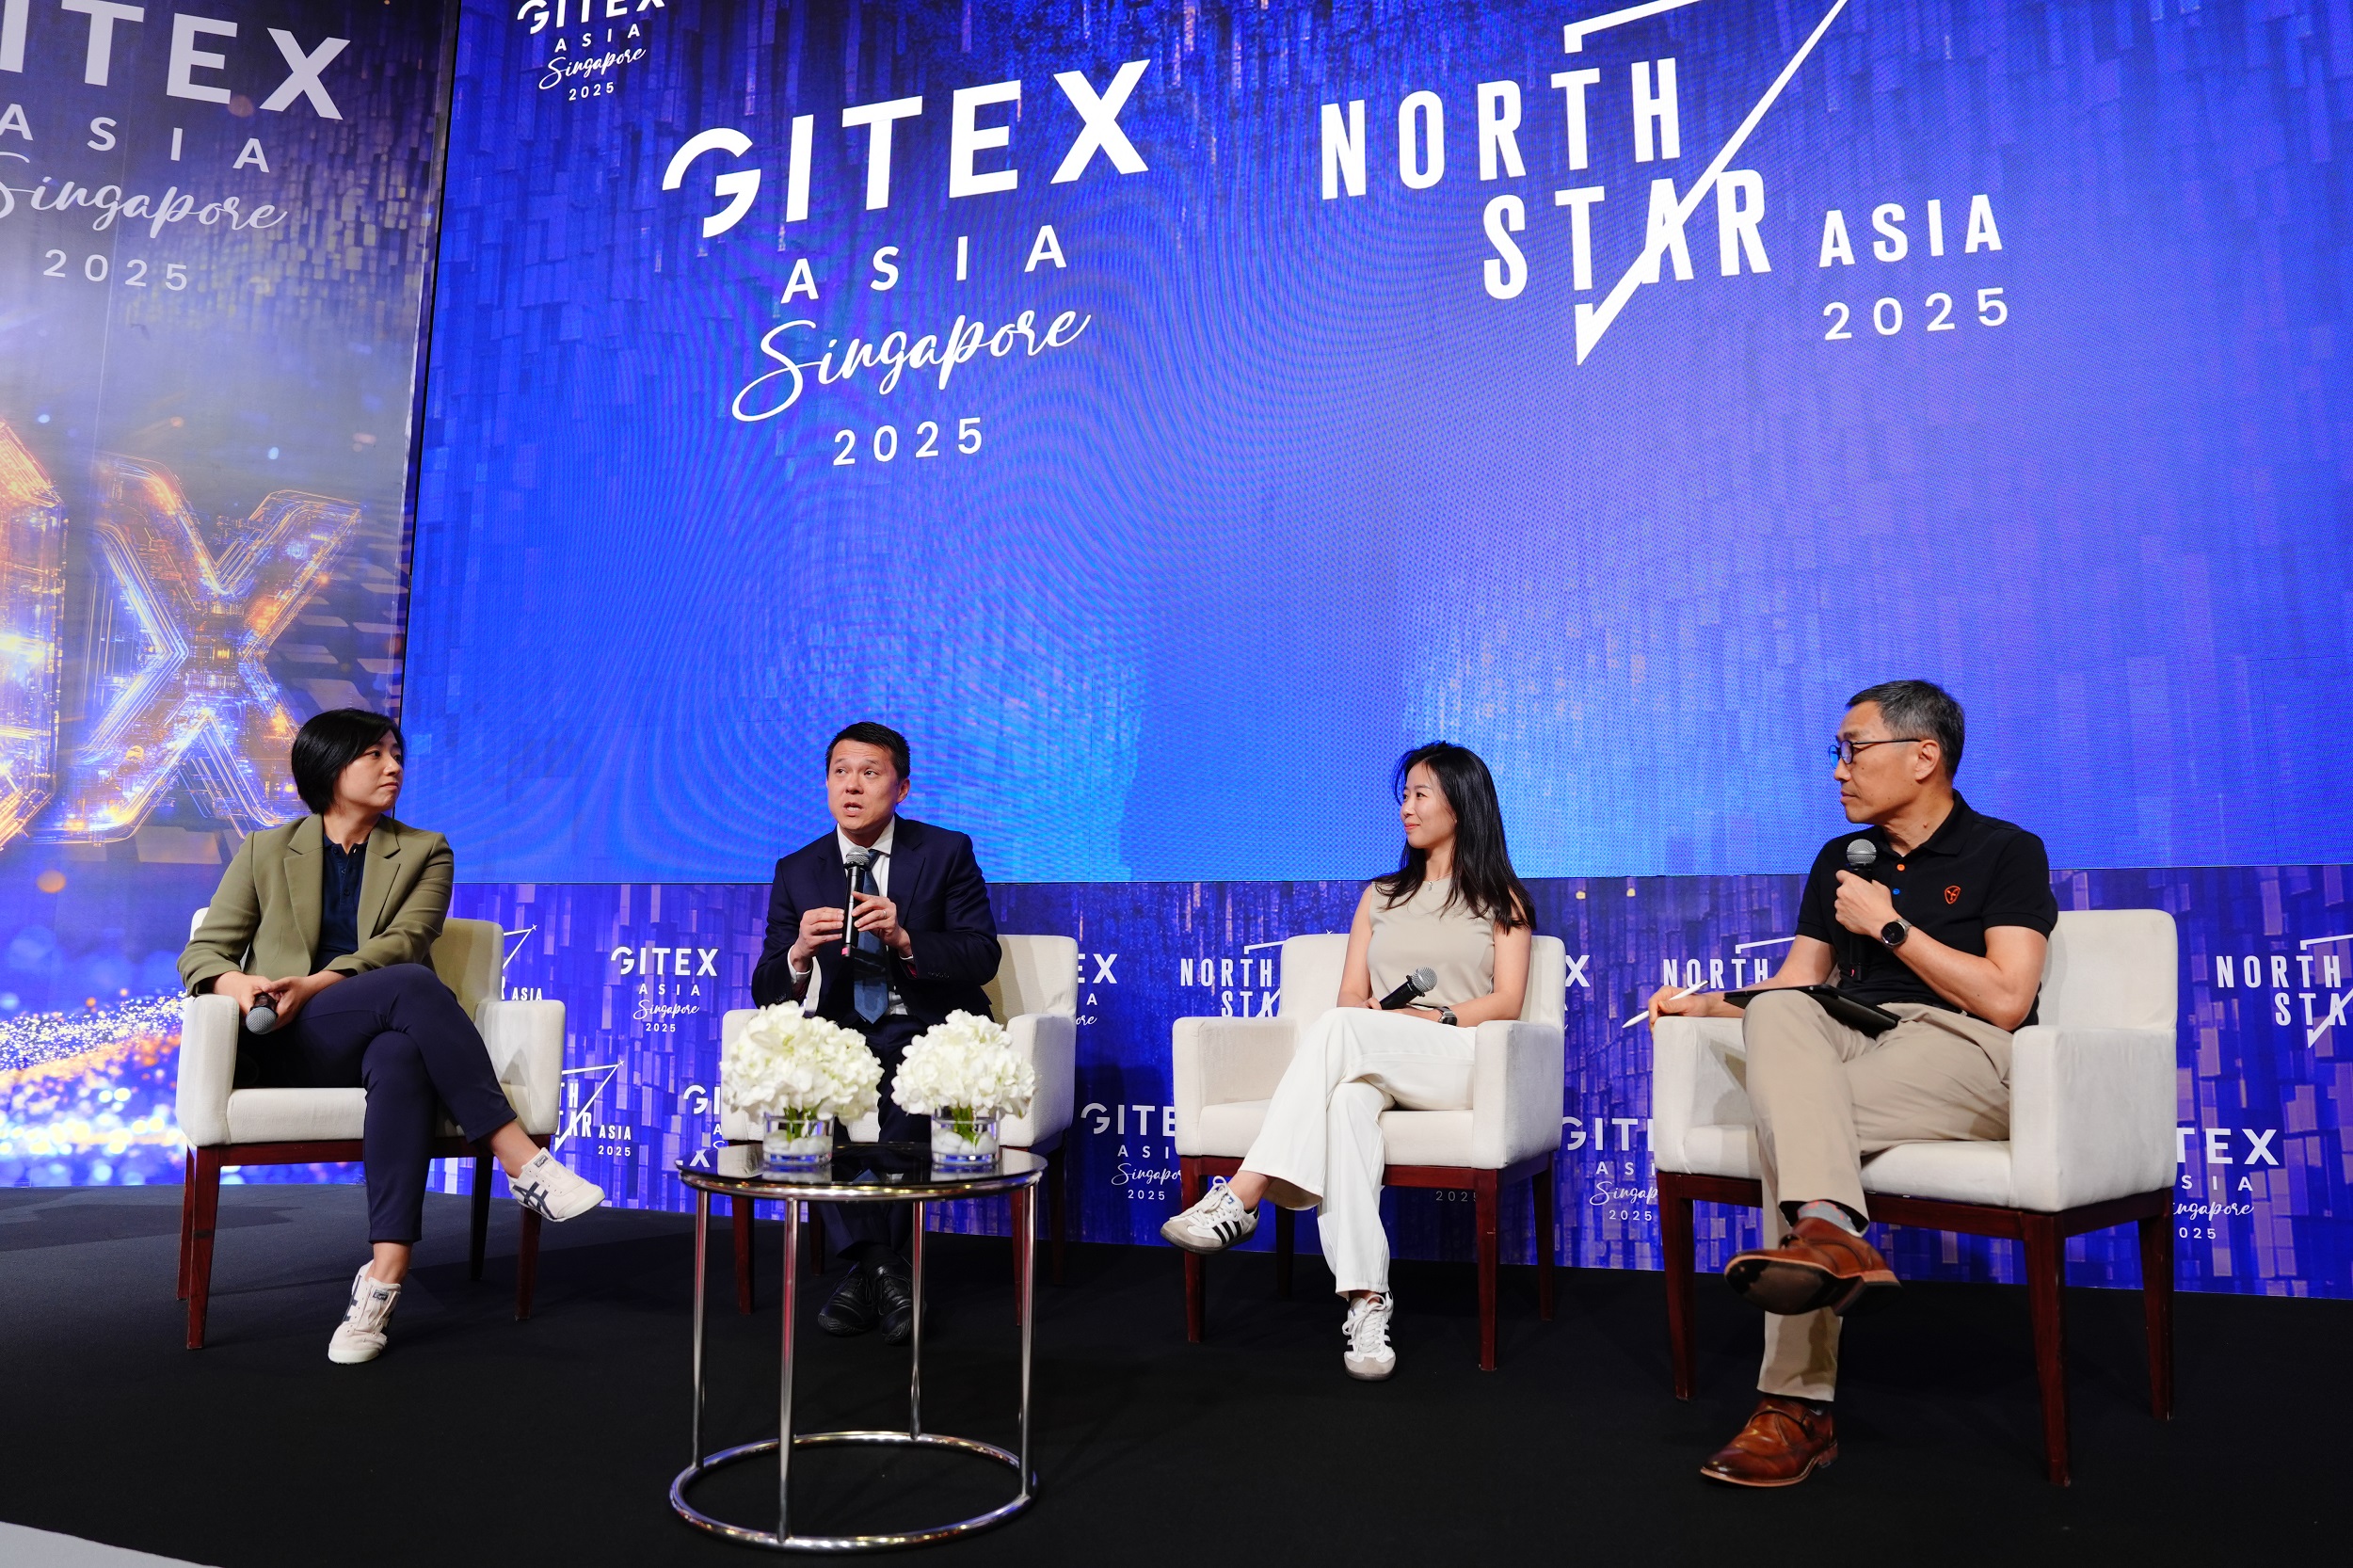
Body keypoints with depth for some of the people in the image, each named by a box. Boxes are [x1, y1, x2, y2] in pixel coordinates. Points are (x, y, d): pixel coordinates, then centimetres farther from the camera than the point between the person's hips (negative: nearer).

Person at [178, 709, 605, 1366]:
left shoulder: (424, 852, 14)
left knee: (401, 1058, -39)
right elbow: (201, 952, 11)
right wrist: (235, 982, -14)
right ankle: (520, 1160, -37)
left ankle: (384, 1276, -47)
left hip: (383, 1035, 1)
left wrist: (316, 984, -20)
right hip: (290, 1048, -1)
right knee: (411, 985, -33)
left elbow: (404, 940, -3)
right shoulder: (265, 851, 15)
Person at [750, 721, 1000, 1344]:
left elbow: (982, 957, -7)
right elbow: (767, 993, 1)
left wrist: (905, 939, -26)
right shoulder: (797, 871, 7)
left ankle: (868, 1268, -18)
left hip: (929, 1029, -2)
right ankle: (881, 1266, -22)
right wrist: (799, 954, -24)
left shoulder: (947, 853, 1)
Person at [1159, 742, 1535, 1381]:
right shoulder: (1380, 896, 28)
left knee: (1340, 1029, -35)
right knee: (1346, 1099, -38)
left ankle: (1242, 1196, -42)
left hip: (1461, 1059, -3)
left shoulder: (1500, 899, 18)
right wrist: (1382, 1014, -7)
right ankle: (1366, 1299, -45)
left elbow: (1507, 1000, 4)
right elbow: (1351, 996, 17)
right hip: (1371, 1062, 3)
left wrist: (1434, 1017, -13)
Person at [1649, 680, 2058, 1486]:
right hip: (1850, 1041, 5)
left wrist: (1890, 926, -6)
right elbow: (1793, 988, 17)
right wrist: (1701, 1003, 0)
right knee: (1774, 1015, -30)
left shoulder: (2006, 851, 5)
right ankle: (1831, 1233, -45)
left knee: (1787, 1114, -31)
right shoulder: (1840, 860, 22)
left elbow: (2005, 1001, -7)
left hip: (1962, 1049, -5)